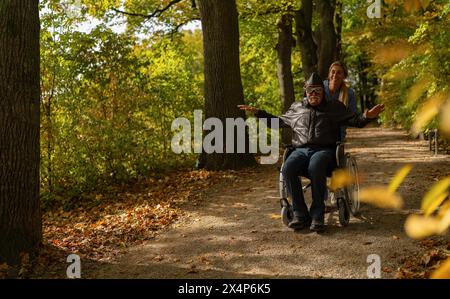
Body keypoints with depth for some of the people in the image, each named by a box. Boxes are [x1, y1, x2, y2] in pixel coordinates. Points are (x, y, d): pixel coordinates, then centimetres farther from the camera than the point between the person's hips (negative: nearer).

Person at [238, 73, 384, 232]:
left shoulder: (335, 107, 18)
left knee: (315, 167, -39)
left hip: (324, 150, -2)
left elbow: (355, 121, 14)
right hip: (301, 151, 3)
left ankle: (317, 215, -28)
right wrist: (258, 112, 26)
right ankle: (300, 214, -22)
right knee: (288, 168, -32)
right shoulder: (296, 107, 24)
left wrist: (367, 116, -8)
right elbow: (279, 121, 35)